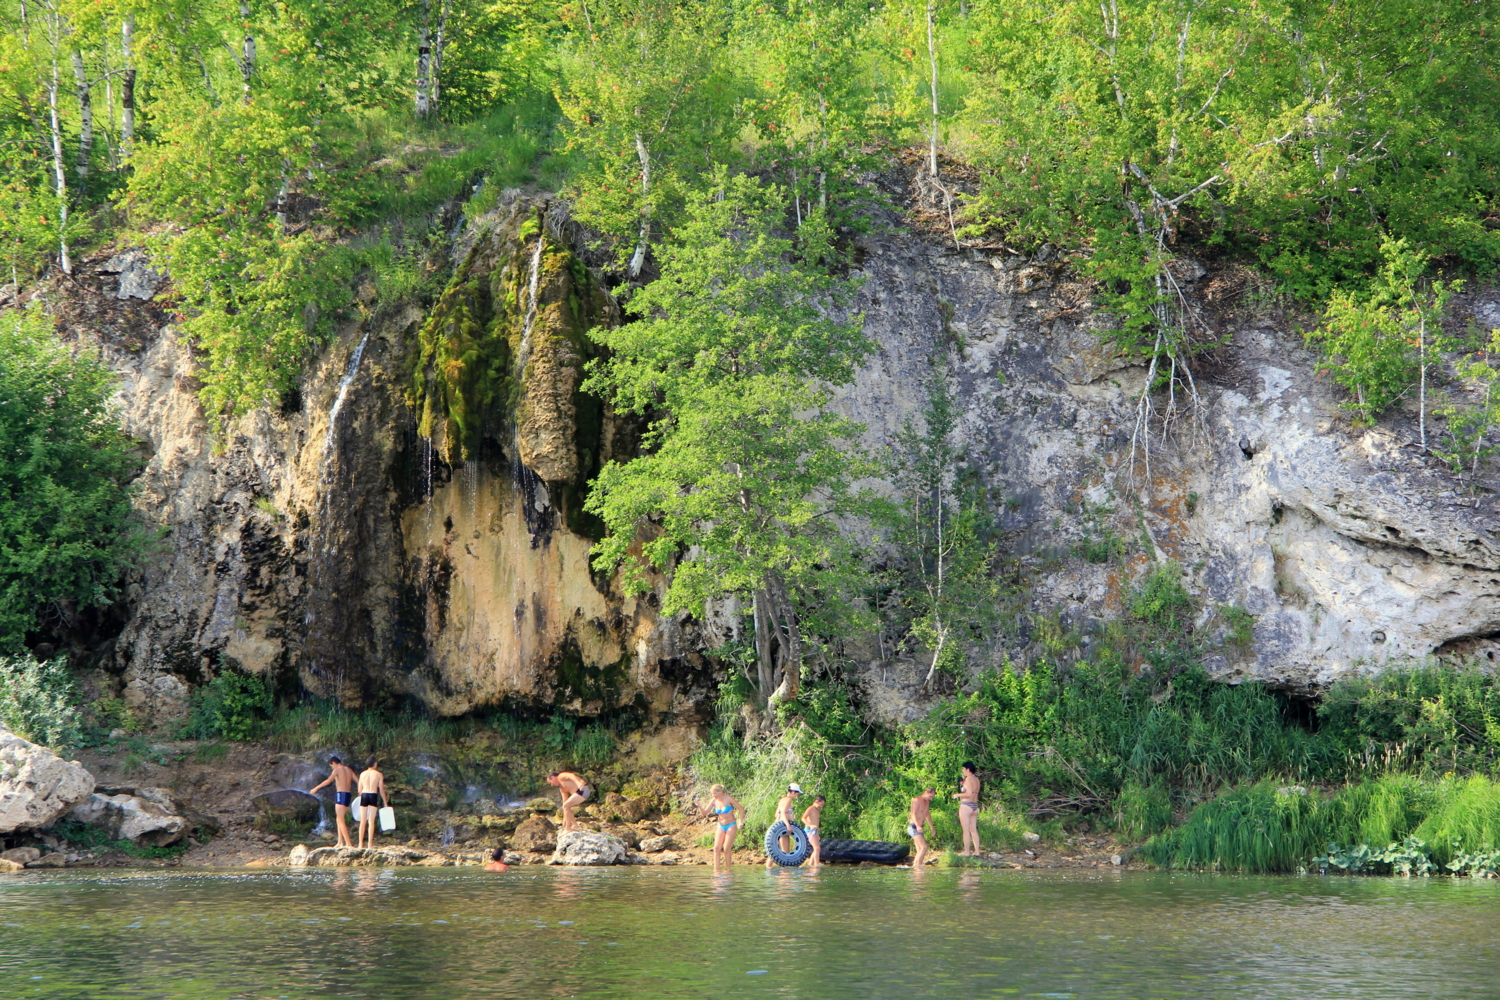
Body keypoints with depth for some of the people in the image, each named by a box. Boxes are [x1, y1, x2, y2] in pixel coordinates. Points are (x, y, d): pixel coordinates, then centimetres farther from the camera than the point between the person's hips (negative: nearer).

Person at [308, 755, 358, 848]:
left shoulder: (338, 769, -7)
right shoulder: (349, 770, 14)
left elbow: (328, 780, -20)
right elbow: (358, 781, 13)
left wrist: (316, 788, -19)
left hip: (341, 795, -8)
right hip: (349, 795, 8)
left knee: (341, 821, -7)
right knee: (339, 819, 18)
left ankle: (349, 843, -14)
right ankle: (340, 842, 16)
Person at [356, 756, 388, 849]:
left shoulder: (362, 774, 9)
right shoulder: (379, 774, 2)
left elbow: (360, 789, 10)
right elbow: (381, 789, 1)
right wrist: (385, 802, 8)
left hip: (364, 795, 2)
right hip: (373, 796, -2)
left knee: (363, 821, 6)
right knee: (371, 821, -1)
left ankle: (361, 843, 4)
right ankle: (370, 843, -5)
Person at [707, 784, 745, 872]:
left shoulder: (728, 799, -12)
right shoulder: (714, 801, 1)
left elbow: (741, 809, -8)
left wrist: (741, 822, -13)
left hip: (731, 826, -5)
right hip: (721, 827, 5)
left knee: (727, 849, -10)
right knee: (717, 848, -8)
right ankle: (716, 869, -9)